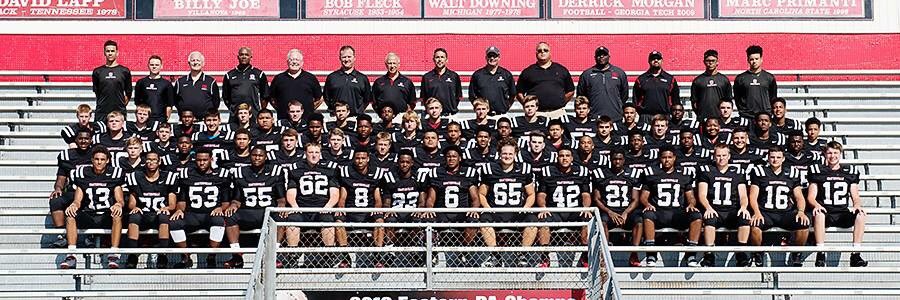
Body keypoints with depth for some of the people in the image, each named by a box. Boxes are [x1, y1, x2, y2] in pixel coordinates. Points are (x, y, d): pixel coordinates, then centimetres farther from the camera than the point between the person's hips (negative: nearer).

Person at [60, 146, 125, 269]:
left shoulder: (114, 174, 7)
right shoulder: (83, 173, 10)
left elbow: (120, 200, 2)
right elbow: (78, 200, 7)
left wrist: (118, 205, -23)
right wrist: (74, 205, -18)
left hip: (107, 216, -2)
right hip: (88, 216, 2)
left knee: (117, 215, -34)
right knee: (70, 215, -27)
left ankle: (113, 255, -38)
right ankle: (71, 256, -31)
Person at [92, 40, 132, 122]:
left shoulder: (125, 71, 5)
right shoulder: (97, 72, 8)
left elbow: (128, 93, 11)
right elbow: (96, 91, 15)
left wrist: (122, 104, 6)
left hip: (119, 112, -1)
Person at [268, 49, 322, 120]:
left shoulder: (310, 78, 10)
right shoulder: (278, 78, 11)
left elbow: (320, 99, 15)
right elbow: (271, 98, 17)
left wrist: (310, 109, 6)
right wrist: (279, 109, 7)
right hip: (284, 119, 0)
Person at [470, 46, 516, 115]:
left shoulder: (507, 74, 10)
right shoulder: (477, 74, 8)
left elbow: (513, 95, 17)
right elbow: (472, 95, 13)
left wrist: (507, 107, 8)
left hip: (501, 114, 0)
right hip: (484, 114, 0)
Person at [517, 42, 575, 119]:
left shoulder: (561, 70, 14)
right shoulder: (528, 72, 11)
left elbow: (571, 91, 19)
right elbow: (519, 93, 12)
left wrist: (561, 103, 8)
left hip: (558, 113, 1)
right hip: (536, 114, -1)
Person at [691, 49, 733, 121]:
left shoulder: (724, 79, 13)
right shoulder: (697, 80, 11)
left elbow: (729, 99, 14)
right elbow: (694, 101, 11)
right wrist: (699, 113, 1)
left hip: (720, 117, 1)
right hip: (703, 118, -1)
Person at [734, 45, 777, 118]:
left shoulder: (769, 78, 10)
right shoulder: (740, 78, 8)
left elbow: (773, 98, 13)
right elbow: (737, 98, 11)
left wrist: (770, 112, 4)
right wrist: (742, 111, 2)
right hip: (746, 117, 0)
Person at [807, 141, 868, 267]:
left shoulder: (850, 171, 17)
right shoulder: (818, 171, 12)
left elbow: (855, 197, 13)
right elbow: (811, 197, 5)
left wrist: (857, 205, -11)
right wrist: (817, 205, -18)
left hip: (843, 213, 2)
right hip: (826, 212, -2)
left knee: (860, 214, -30)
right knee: (819, 214, -38)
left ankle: (855, 255, -28)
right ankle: (820, 254, -36)